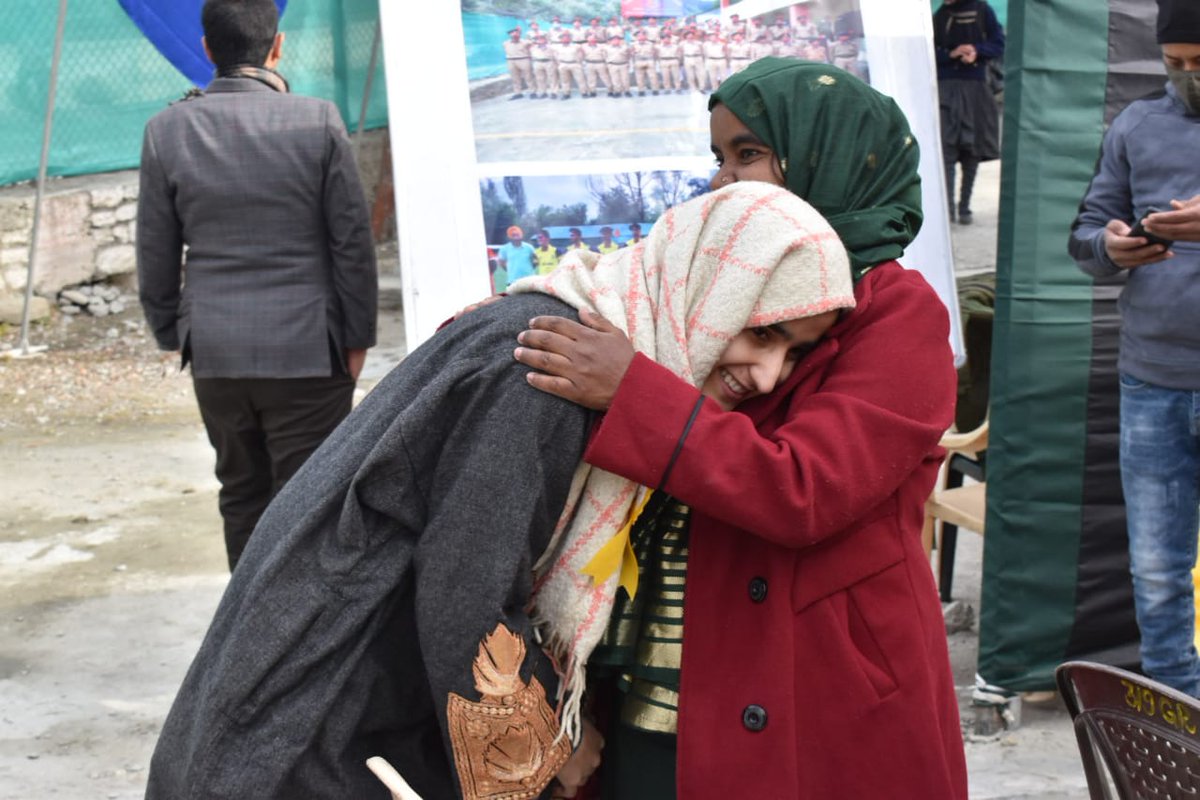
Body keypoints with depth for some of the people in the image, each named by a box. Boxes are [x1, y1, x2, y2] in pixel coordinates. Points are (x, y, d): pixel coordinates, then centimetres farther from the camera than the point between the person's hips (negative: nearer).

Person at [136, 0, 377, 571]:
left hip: (214, 352, 3)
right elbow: (353, 241, -5)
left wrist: (171, 333, 17)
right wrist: (357, 338, 4)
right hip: (306, 349, -3)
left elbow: (156, 255, 4)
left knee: (241, 494, 16)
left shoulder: (166, 130, -2)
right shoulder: (318, 122, -8)